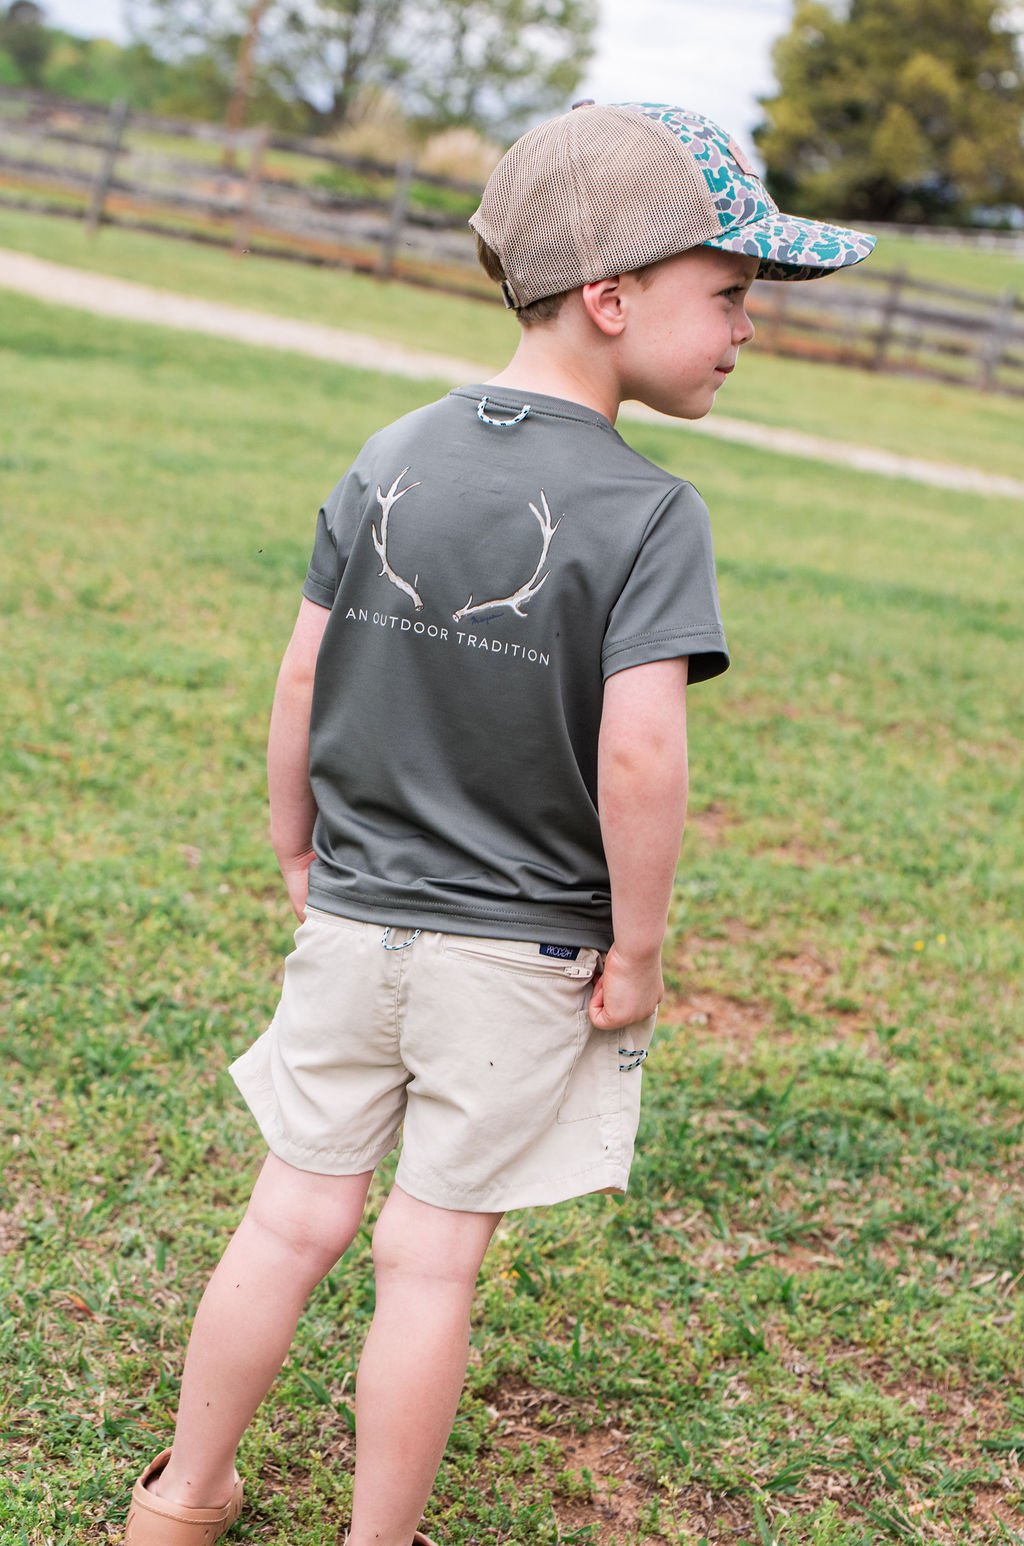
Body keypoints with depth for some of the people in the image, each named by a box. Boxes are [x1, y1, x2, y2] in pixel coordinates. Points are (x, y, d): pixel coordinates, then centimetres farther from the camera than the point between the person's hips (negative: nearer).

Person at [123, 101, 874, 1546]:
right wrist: (635, 951, -12)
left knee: (296, 1219, 16)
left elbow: (302, 677, 4)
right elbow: (638, 756, -24)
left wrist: (299, 854, 16)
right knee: (433, 1260, 9)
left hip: (355, 925, 4)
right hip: (524, 955, -4)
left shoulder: (387, 458, 0)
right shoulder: (648, 514, -16)